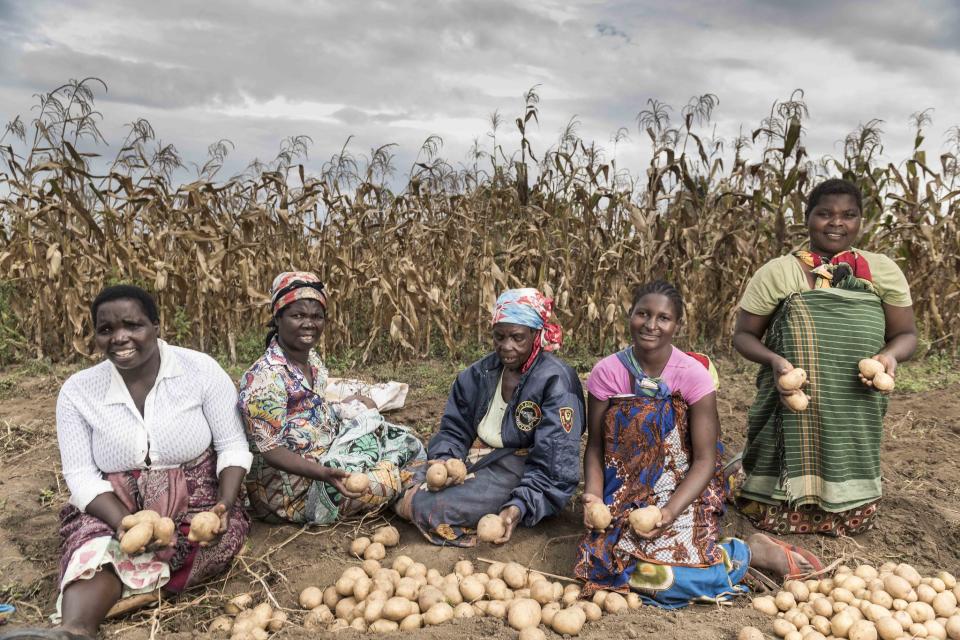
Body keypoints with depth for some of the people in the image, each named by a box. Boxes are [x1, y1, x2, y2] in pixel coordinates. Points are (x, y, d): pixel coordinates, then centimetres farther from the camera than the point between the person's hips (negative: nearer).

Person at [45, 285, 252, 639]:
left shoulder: (201, 369, -9)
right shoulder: (78, 391, -2)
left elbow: (233, 446, -5)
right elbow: (81, 474, -5)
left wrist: (224, 507, -23)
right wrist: (125, 525, -25)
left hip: (196, 502, -1)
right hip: (115, 508, 1)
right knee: (92, 549, -31)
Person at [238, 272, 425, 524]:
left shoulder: (313, 361, 4)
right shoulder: (264, 378, -22)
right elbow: (270, 449, -24)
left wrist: (351, 406, -1)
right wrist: (322, 473, -37)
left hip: (322, 462, 9)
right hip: (290, 491, -9)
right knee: (386, 479, -18)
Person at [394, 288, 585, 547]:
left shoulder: (555, 382, -15)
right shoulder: (479, 373, 3)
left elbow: (553, 464, -19)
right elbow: (454, 428, 7)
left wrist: (519, 507, -32)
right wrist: (443, 460, -15)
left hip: (518, 470, -7)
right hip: (475, 456, 7)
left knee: (430, 507, -24)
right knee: (405, 496, -12)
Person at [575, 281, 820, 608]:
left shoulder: (694, 375, -11)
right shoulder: (607, 372, -5)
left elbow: (704, 459, -10)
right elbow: (595, 446, 0)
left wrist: (670, 511, -24)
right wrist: (593, 494, -19)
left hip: (682, 493, -3)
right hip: (623, 497, 4)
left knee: (661, 573, -25)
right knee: (602, 559, -20)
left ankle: (749, 551, 3)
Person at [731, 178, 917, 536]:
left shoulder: (883, 271, 1)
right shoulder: (777, 272, -6)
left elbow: (906, 334, 8)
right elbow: (744, 335, 0)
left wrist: (890, 355, -16)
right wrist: (773, 359, -21)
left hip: (855, 417, 3)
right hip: (791, 411, -2)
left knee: (852, 521, 13)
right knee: (774, 518, 6)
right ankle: (742, 477, 37)